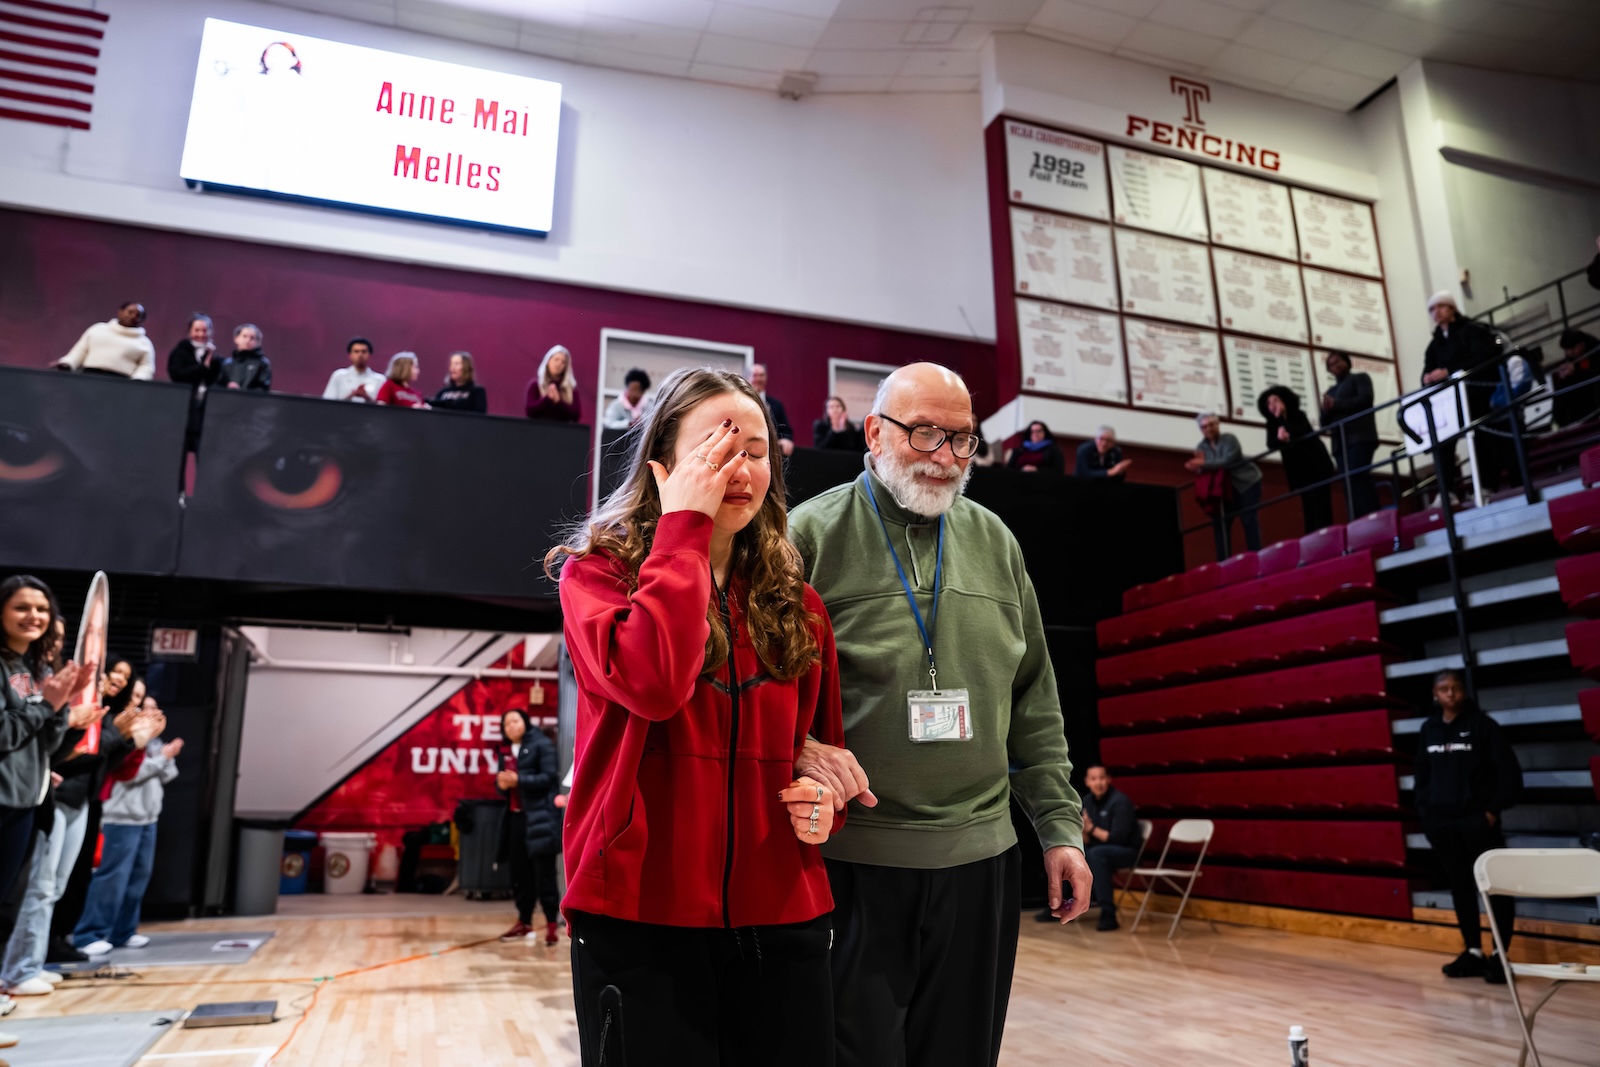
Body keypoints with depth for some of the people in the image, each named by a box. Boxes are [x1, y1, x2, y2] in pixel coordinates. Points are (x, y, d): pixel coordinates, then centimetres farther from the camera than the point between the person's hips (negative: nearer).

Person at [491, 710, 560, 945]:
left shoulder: (541, 744, -4)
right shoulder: (506, 751, 16)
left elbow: (549, 777, -12)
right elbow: (500, 782, 17)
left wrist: (518, 780, -21)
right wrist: (502, 784, -7)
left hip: (538, 816, -7)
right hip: (515, 817, 7)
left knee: (544, 874, -5)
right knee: (519, 872, 11)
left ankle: (551, 924, 1)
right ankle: (524, 923, 22)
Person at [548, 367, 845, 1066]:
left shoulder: (797, 605, 9)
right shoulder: (597, 572, -3)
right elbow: (652, 684, -24)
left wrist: (824, 802, -3)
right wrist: (684, 525, -17)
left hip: (781, 914, 4)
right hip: (640, 911, -4)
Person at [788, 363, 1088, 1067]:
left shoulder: (994, 541, 11)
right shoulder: (812, 534, -4)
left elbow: (1034, 698, 13)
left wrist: (1060, 826, 10)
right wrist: (798, 747, -24)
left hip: (982, 859, 5)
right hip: (853, 859, -4)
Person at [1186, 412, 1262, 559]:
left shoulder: (1229, 439, -17)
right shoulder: (1201, 447, -1)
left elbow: (1227, 461, -30)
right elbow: (1203, 469, -5)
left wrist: (1204, 463, -37)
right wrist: (1196, 468, -28)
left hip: (1248, 482, -5)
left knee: (1249, 520, -13)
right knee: (1222, 523, -3)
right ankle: (1223, 562, -1)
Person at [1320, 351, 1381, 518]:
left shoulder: (1360, 378, 14)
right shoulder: (1330, 391, 26)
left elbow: (1365, 399, -6)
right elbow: (1325, 422, 20)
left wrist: (1336, 405, -6)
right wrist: (1326, 409, -2)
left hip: (1360, 437, -5)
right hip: (1340, 442, 5)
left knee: (1358, 478, -20)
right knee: (1348, 484, -7)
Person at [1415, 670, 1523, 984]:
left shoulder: (1483, 724, -5)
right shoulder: (1429, 729, 8)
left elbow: (1508, 771, -6)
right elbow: (1422, 773, 16)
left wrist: (1494, 809, -10)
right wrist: (1423, 808, 7)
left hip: (1477, 819, -4)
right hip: (1441, 822, 5)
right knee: (1460, 886, 11)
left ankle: (1501, 954, 10)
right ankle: (1473, 952, 20)